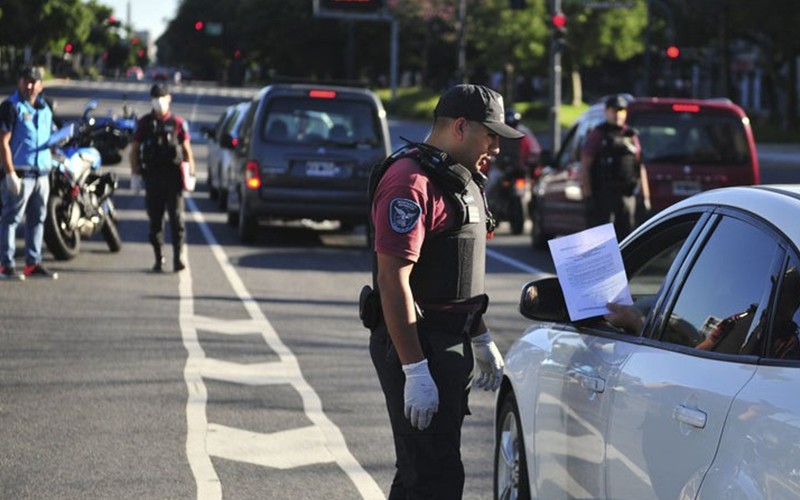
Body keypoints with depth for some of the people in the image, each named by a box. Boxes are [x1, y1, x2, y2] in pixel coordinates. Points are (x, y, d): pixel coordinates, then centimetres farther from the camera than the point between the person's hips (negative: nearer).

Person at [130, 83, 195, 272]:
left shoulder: (178, 123, 5)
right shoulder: (144, 123, 9)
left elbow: (187, 150, 4)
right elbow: (134, 149, 11)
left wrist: (190, 173, -5)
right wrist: (135, 172, 2)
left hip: (173, 176, -2)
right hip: (152, 176, 2)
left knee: (176, 217, -7)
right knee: (155, 218, 4)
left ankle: (178, 257, -9)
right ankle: (158, 258, 11)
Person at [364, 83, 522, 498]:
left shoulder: (459, 180, 16)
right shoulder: (411, 182, -17)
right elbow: (392, 280, -23)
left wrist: (481, 340, 25)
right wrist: (415, 372, -26)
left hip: (451, 344, 10)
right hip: (417, 348, -10)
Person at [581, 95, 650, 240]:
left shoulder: (631, 136, 16)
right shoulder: (598, 135, 2)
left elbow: (641, 167, 17)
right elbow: (585, 166, -4)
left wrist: (645, 196, 11)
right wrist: (588, 195, -12)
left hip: (627, 195, 5)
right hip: (603, 195, -5)